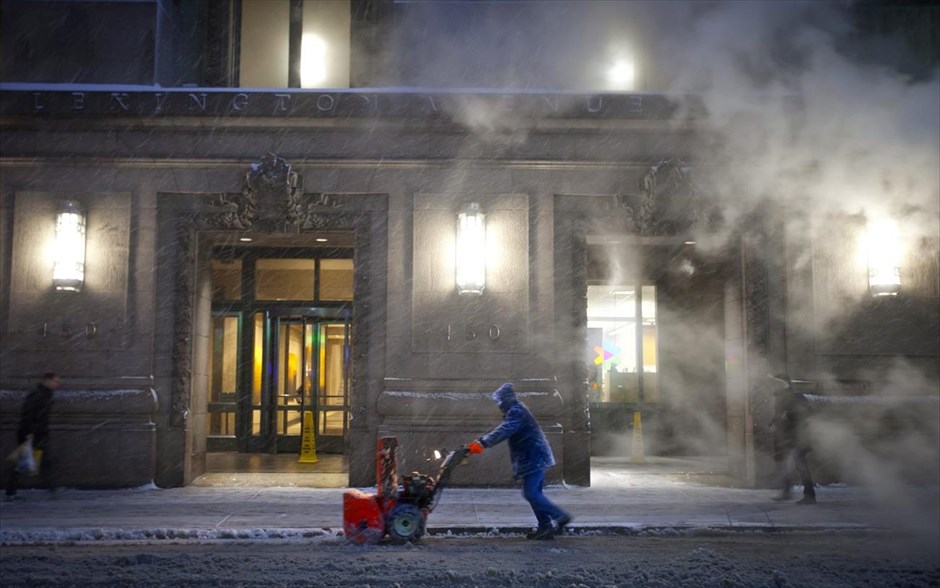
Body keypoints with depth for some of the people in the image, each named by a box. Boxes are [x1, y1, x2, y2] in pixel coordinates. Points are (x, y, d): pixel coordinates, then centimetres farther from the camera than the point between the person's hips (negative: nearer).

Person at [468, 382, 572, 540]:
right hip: (537, 458, 11)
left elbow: (503, 431, -29)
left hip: (534, 459, -11)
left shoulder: (516, 412, -16)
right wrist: (481, 442, 12)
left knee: (530, 493, -12)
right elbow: (504, 431, 20)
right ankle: (545, 527, 14)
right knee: (534, 493, 12)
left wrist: (483, 443, -35)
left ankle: (560, 516, -8)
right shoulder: (515, 411, 18)